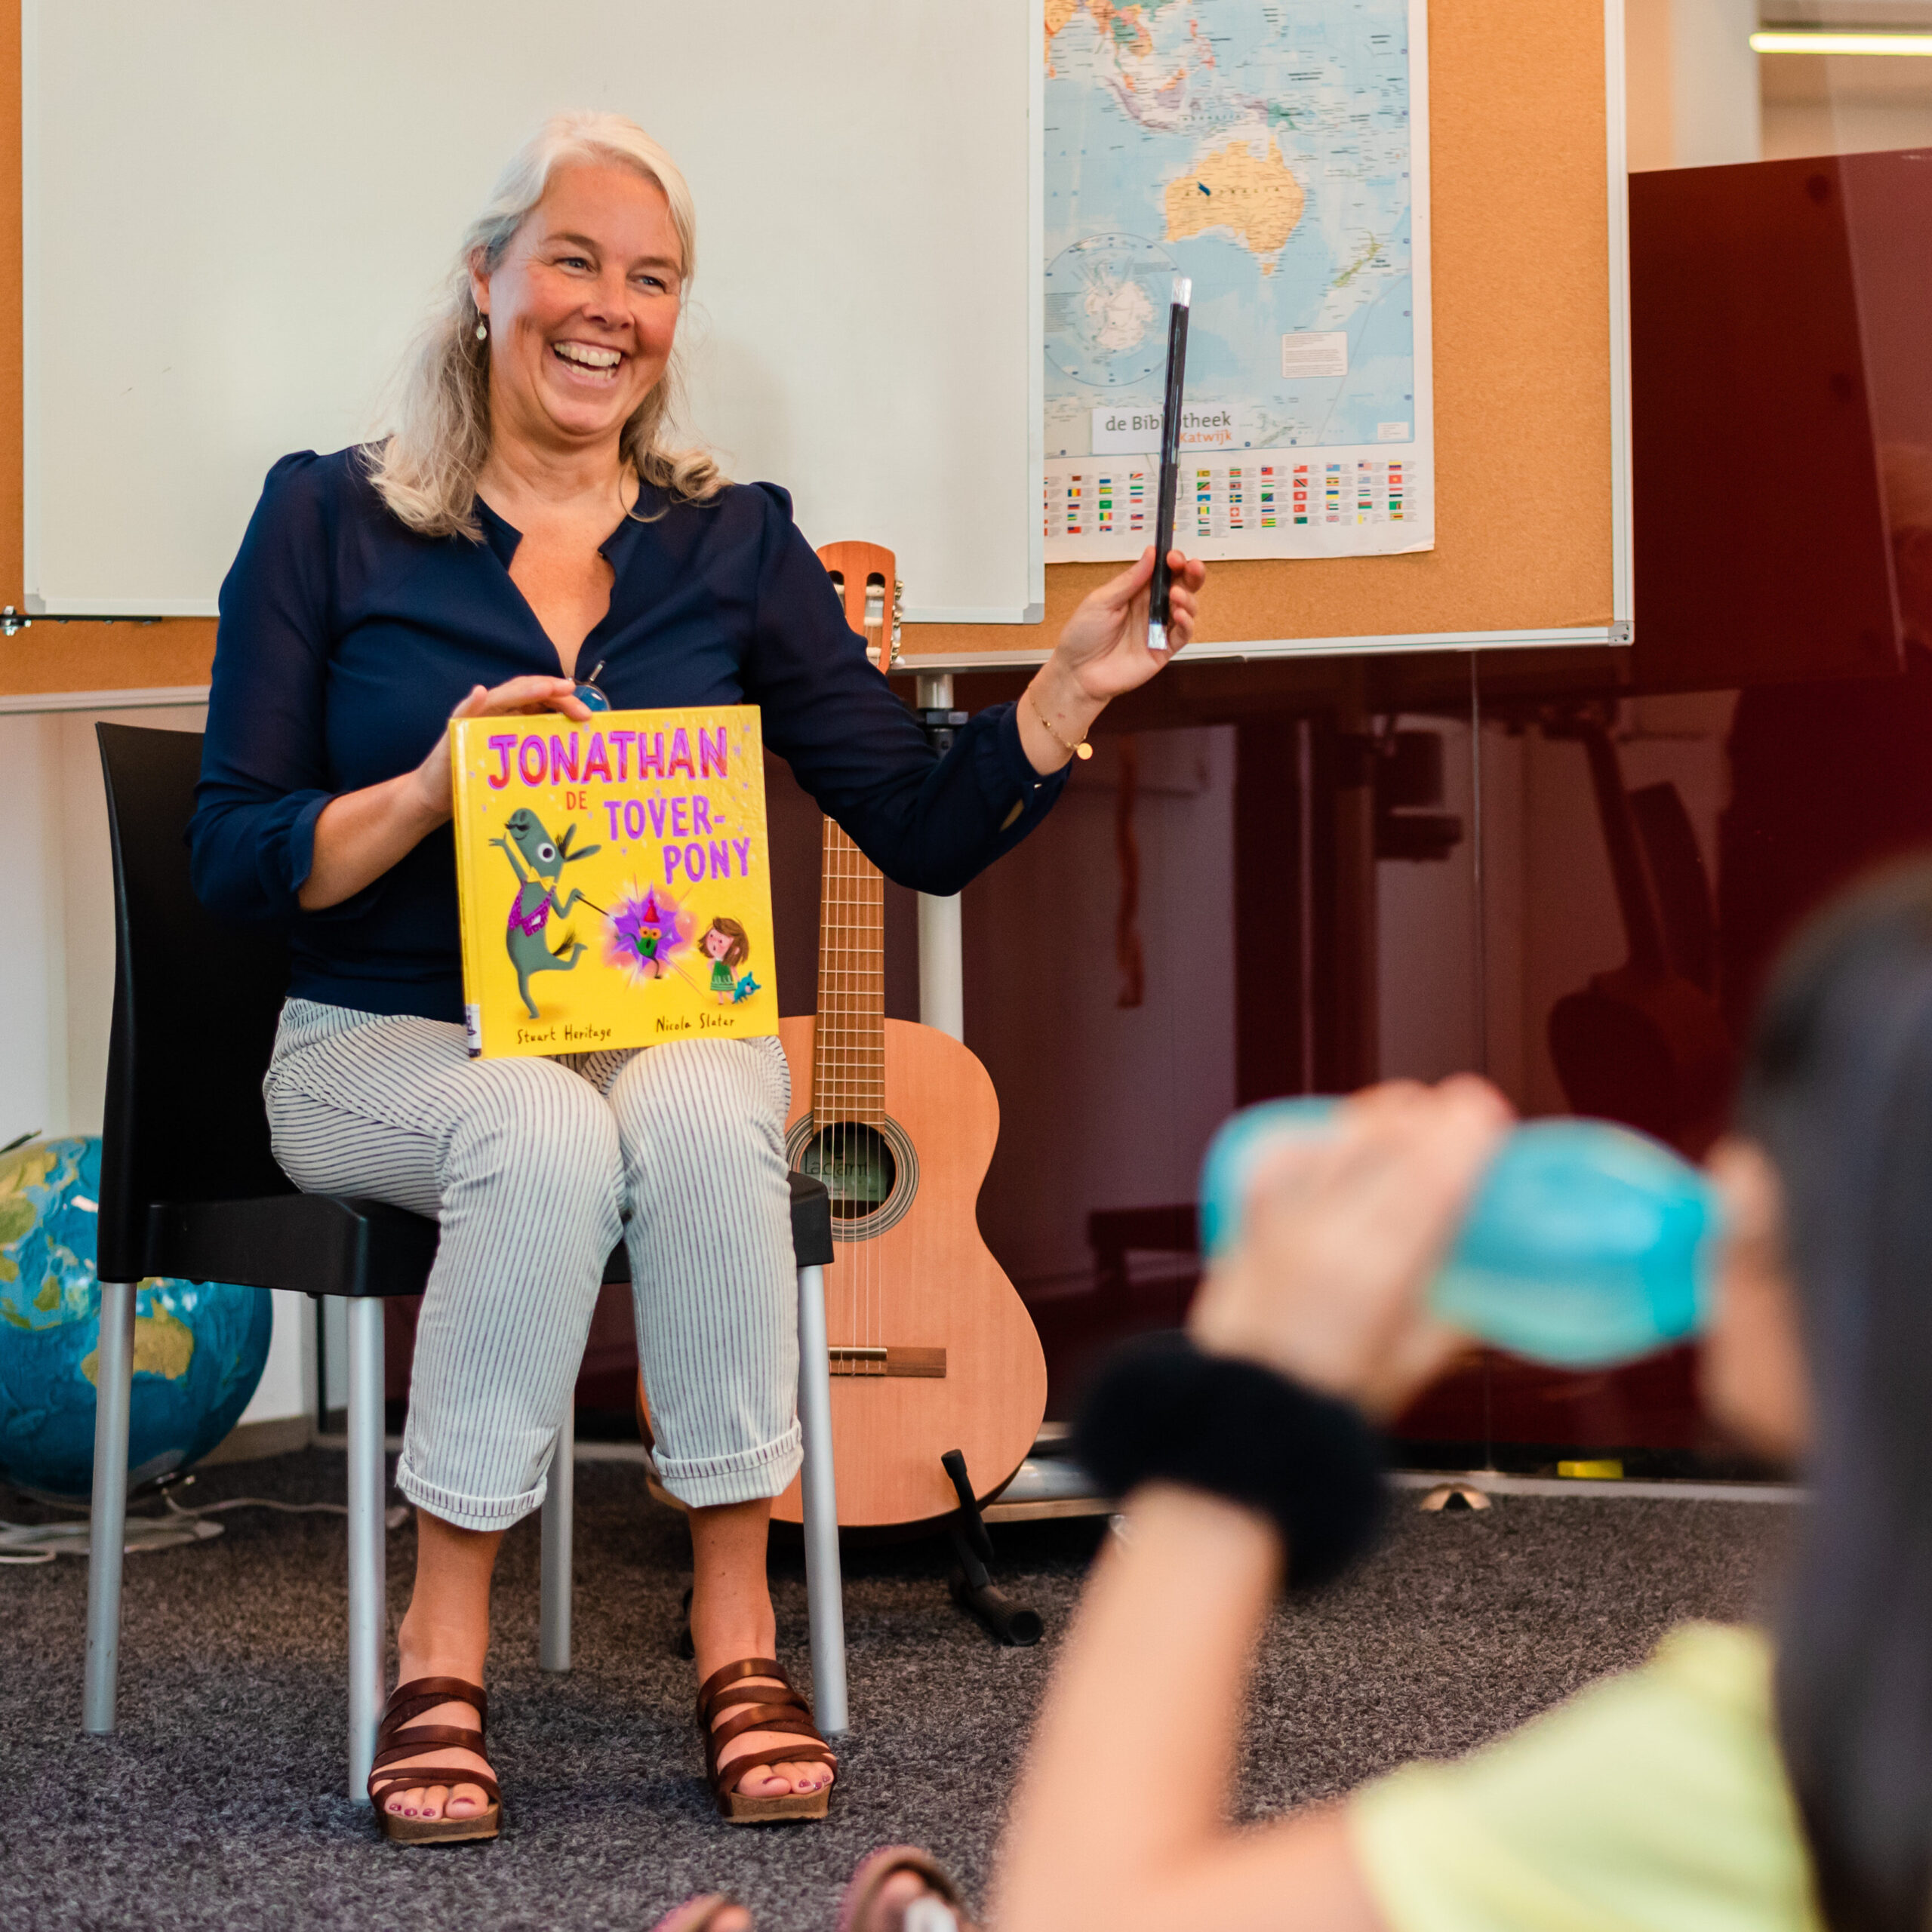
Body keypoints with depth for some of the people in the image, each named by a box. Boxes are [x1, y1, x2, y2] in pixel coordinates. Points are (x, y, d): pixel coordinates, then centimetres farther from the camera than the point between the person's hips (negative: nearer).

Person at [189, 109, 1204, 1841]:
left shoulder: (734, 545, 8)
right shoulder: (331, 518, 2)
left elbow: (930, 836, 5)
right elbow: (233, 863, -4)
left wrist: (1071, 686, -9)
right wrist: (431, 791, -20)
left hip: (670, 1032, 2)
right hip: (388, 1039, -2)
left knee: (700, 1117, -33)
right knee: (546, 1132, -35)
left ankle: (740, 1635, -23)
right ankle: (443, 1653, -24)